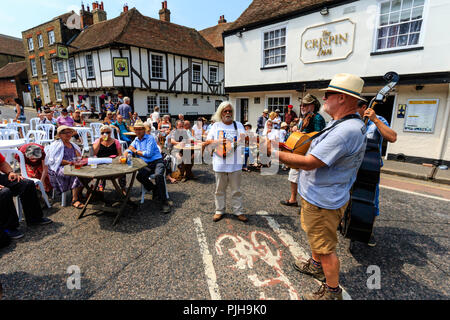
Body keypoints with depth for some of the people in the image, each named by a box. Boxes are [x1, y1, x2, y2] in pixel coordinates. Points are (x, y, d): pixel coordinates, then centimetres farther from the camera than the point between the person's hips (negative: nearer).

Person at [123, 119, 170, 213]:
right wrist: (125, 156, -8)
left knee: (158, 176, -35)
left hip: (157, 162, -5)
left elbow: (149, 153, -11)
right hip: (146, 165, 5)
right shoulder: (135, 141, 19)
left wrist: (135, 151, 0)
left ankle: (164, 202, -29)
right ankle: (155, 190, -3)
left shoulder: (150, 138, -1)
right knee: (139, 176, -27)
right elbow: (128, 151, 16)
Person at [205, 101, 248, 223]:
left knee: (236, 189, 9)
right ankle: (219, 211, 26)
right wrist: (218, 142, -15)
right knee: (219, 189, 11)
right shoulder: (216, 126, 7)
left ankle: (238, 211, 21)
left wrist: (242, 138, -32)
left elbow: (243, 136, -8)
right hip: (220, 163, 0)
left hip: (235, 164, 0)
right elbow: (207, 142, 4)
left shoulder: (238, 125, 7)